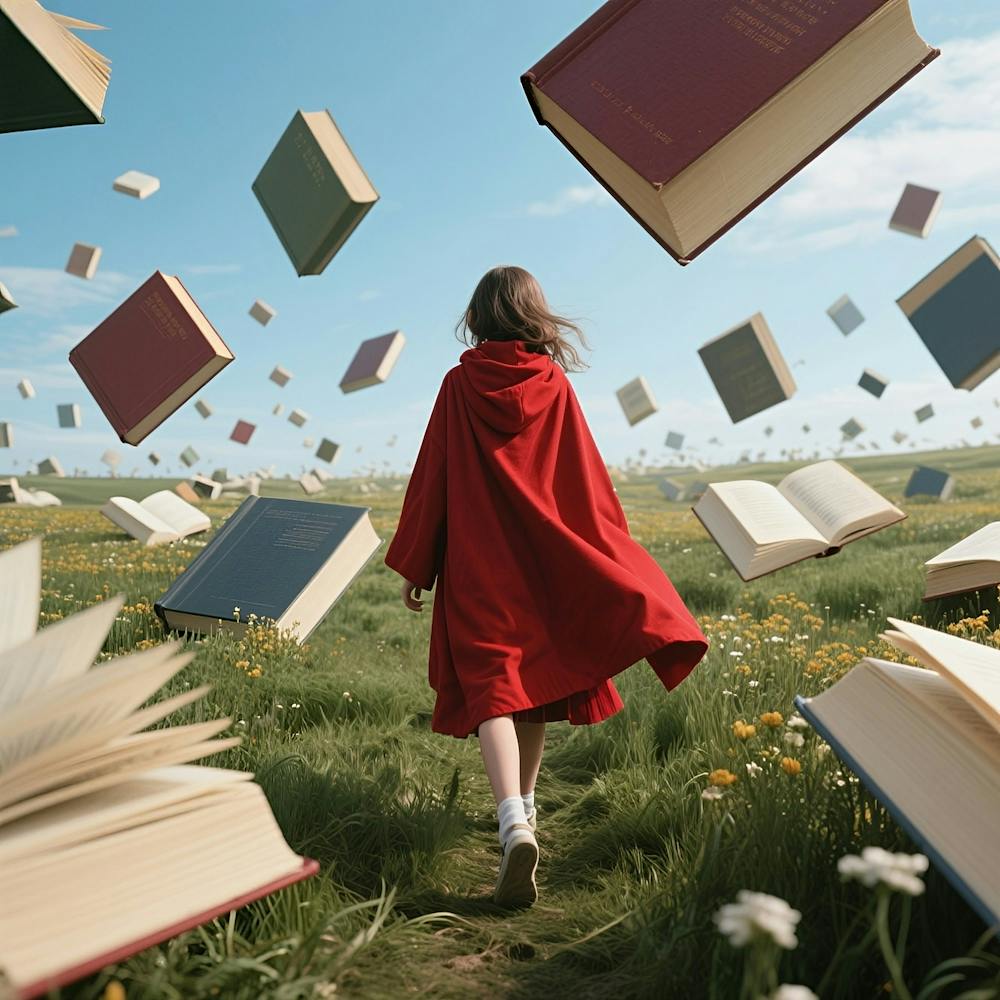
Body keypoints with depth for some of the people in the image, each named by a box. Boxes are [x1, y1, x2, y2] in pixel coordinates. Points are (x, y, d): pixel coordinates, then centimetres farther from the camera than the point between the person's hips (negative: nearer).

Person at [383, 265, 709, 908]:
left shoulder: (460, 385, -3)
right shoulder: (554, 385, 0)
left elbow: (431, 476, -2)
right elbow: (586, 481, 2)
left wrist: (413, 566, 5)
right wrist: (614, 561, 10)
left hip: (478, 563, -2)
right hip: (548, 559, 3)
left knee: (492, 683, -6)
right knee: (538, 673, 17)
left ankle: (514, 826, -25)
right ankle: (525, 806, 32)